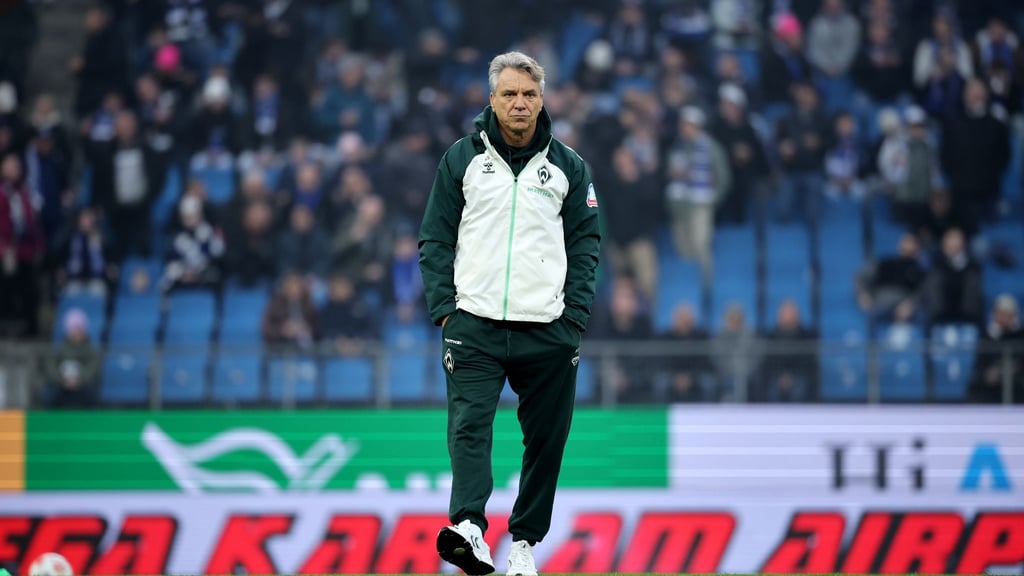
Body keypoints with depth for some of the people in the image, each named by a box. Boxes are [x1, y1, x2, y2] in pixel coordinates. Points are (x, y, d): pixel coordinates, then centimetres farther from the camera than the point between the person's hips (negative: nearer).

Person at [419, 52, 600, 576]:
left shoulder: (567, 167, 8)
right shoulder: (462, 160, 6)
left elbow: (586, 244, 9)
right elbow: (436, 240, 7)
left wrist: (574, 317, -1)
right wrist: (443, 308, -3)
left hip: (547, 332, 2)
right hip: (474, 327, -1)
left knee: (545, 439, 4)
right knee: (469, 426, -18)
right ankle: (469, 527, -31)